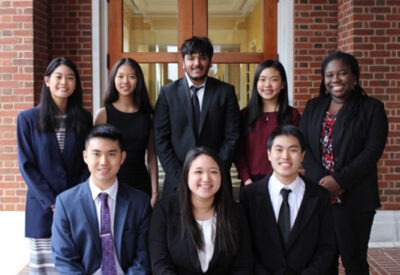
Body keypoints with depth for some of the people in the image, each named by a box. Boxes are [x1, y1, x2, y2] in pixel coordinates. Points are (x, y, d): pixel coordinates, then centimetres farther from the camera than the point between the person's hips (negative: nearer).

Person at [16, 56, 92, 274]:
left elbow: (88, 163, 6)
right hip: (42, 208, -1)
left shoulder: (83, 119, 7)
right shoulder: (28, 118, 0)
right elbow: (26, 166, -3)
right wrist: (51, 202, -10)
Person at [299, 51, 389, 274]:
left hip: (355, 197, -3)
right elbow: (302, 145, 5)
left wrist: (339, 180, -16)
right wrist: (321, 179, -10)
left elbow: (373, 151, -8)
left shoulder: (372, 108, 1)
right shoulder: (313, 107, 13)